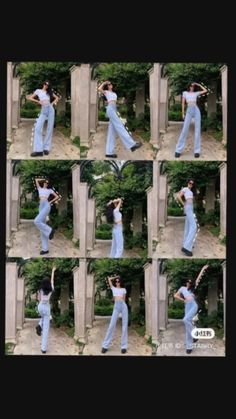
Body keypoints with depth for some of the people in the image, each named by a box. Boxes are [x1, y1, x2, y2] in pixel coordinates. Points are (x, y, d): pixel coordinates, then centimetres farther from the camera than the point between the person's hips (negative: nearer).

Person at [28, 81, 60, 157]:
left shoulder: (49, 92, 19)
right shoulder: (38, 91, 14)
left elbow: (57, 97, 24)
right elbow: (29, 98, 11)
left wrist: (53, 102, 5)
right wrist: (38, 101, -2)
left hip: (50, 109, 2)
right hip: (43, 110, -2)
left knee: (49, 129, -3)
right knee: (38, 128, -17)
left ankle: (46, 148, 1)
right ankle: (38, 150, -22)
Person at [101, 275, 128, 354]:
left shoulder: (124, 289, 18)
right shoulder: (113, 288, 18)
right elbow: (109, 279, 19)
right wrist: (115, 277, 29)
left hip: (123, 306, 1)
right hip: (116, 307, -1)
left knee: (124, 326, -2)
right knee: (112, 325, -7)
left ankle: (124, 346, 0)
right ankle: (105, 345, -4)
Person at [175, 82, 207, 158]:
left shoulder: (196, 93, 18)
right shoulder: (185, 93, 14)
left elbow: (205, 90, 21)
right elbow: (183, 103, 11)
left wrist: (199, 85, 21)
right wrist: (183, 113, 4)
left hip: (196, 110, 2)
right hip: (189, 111, -2)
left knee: (197, 130, -4)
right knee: (185, 130, -7)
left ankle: (197, 151, -3)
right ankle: (178, 150, -5)